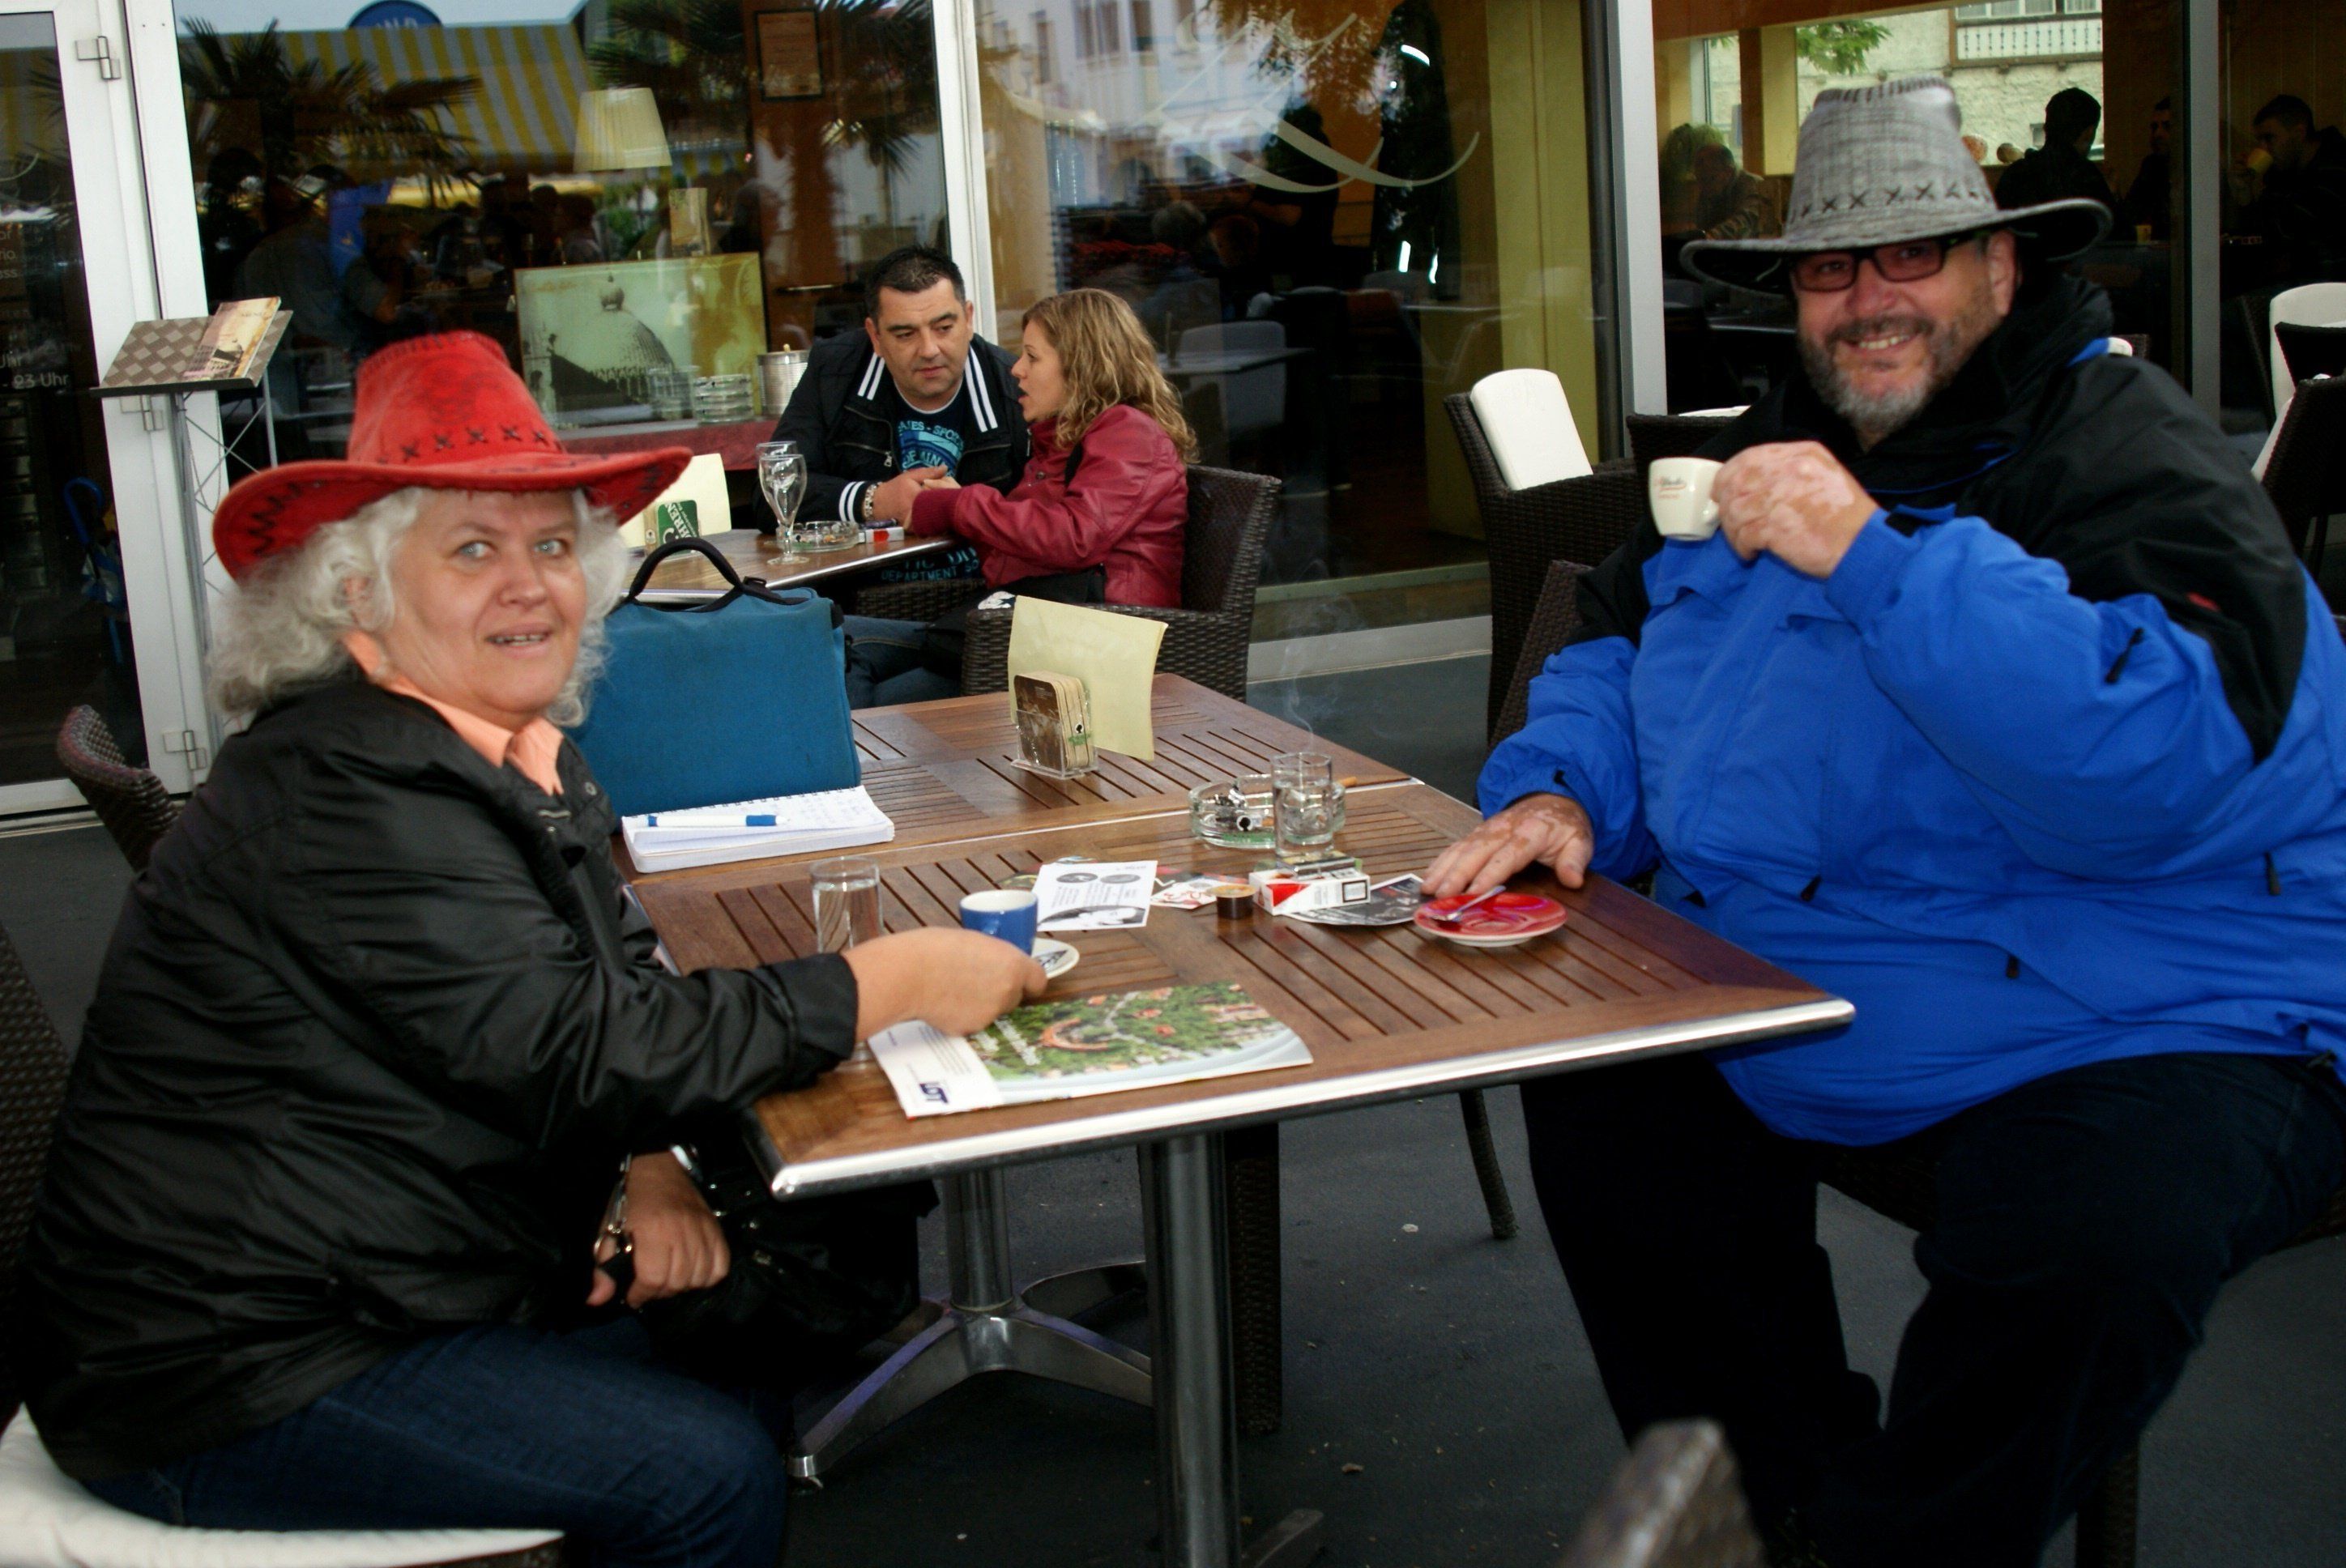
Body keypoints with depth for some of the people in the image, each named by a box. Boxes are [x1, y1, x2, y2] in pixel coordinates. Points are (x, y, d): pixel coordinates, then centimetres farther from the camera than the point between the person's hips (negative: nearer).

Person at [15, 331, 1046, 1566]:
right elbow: (577, 1057, -28)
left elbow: (614, 981, 11)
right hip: (225, 1377, -9)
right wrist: (895, 984, -23)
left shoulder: (520, 757, 6)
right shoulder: (347, 794, -24)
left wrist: (650, 1174, -9)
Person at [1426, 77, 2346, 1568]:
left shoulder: (2143, 465, -13)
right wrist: (1559, 792, 0)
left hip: (2137, 1033, -7)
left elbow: (2157, 758, -32)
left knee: (2092, 1243, -33)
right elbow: (1620, 655, 22)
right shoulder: (1777, 447, 12)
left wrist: (1874, 556, -33)